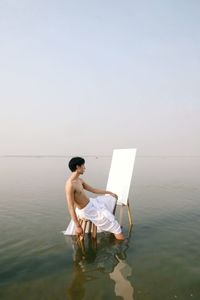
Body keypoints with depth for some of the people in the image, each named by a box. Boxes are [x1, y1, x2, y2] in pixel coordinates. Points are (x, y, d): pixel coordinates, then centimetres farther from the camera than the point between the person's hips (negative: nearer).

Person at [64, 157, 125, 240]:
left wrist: (109, 192, 18)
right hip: (86, 210, -10)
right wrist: (78, 226, -27)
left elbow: (93, 190, 13)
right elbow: (71, 207, -29)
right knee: (111, 221, -3)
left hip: (91, 202, 10)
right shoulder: (70, 185, -30)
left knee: (111, 198, 23)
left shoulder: (79, 180, 1)